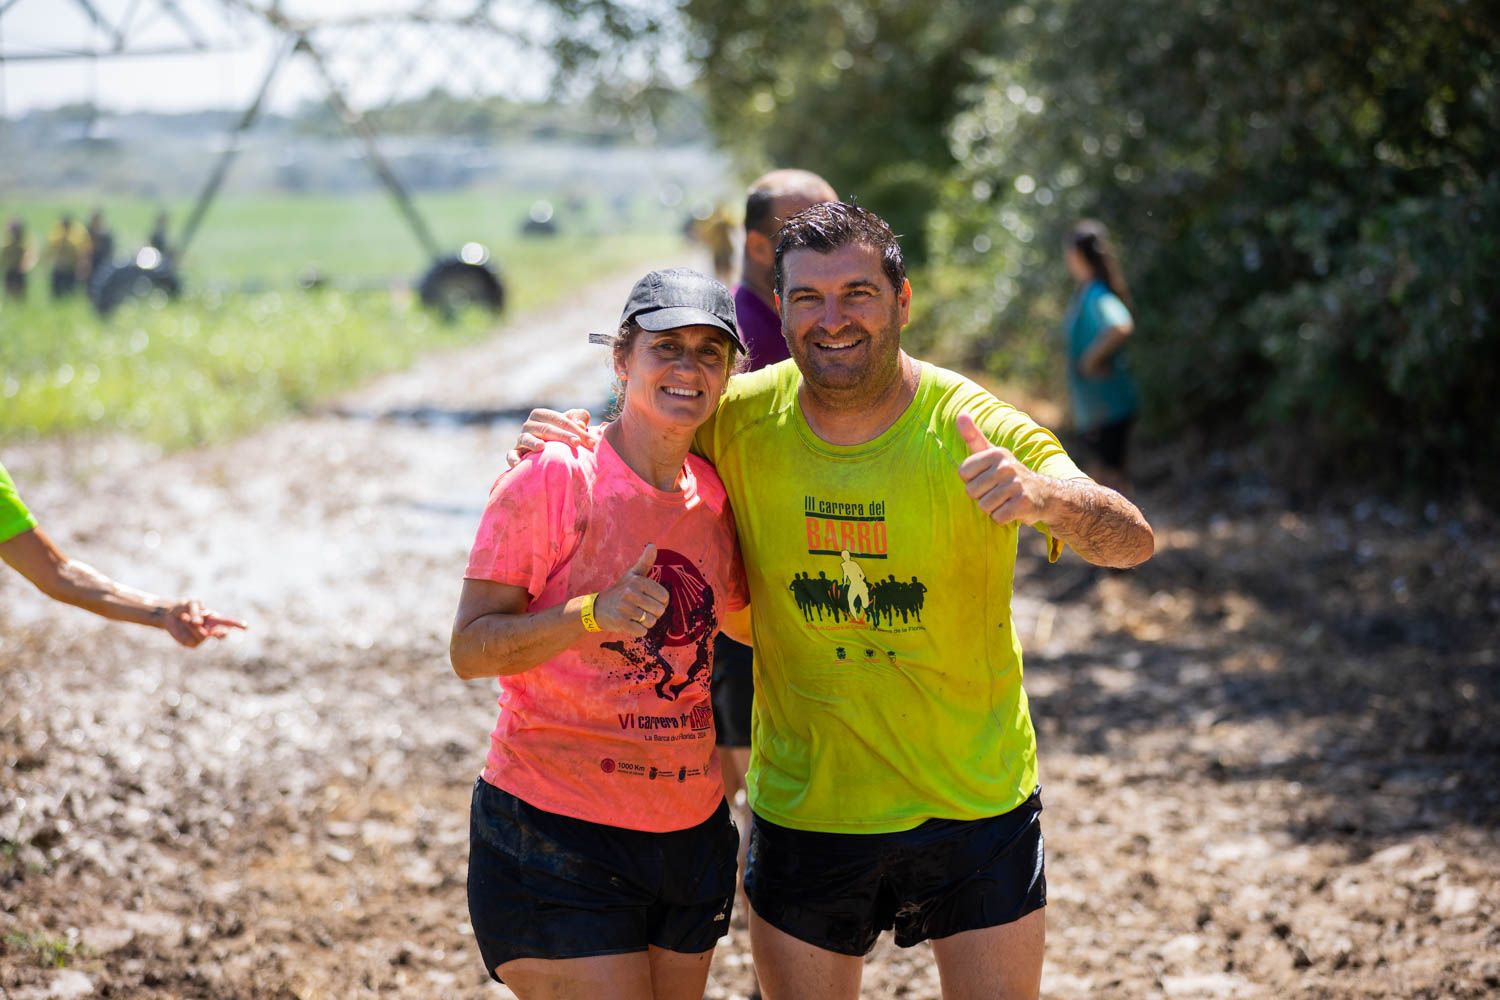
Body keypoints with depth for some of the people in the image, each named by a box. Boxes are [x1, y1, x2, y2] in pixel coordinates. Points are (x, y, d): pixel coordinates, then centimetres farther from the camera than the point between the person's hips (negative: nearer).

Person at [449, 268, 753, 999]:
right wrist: (593, 614, -28)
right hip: (555, 833, -6)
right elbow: (469, 651, -16)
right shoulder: (554, 478, -11)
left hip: (690, 833, 6)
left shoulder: (713, 494, 7)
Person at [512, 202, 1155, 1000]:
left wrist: (1045, 497, -49)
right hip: (806, 808, 1)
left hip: (977, 806, -1)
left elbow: (1132, 543, -27)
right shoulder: (741, 420, -9)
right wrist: (566, 443, -10)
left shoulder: (974, 430, -16)